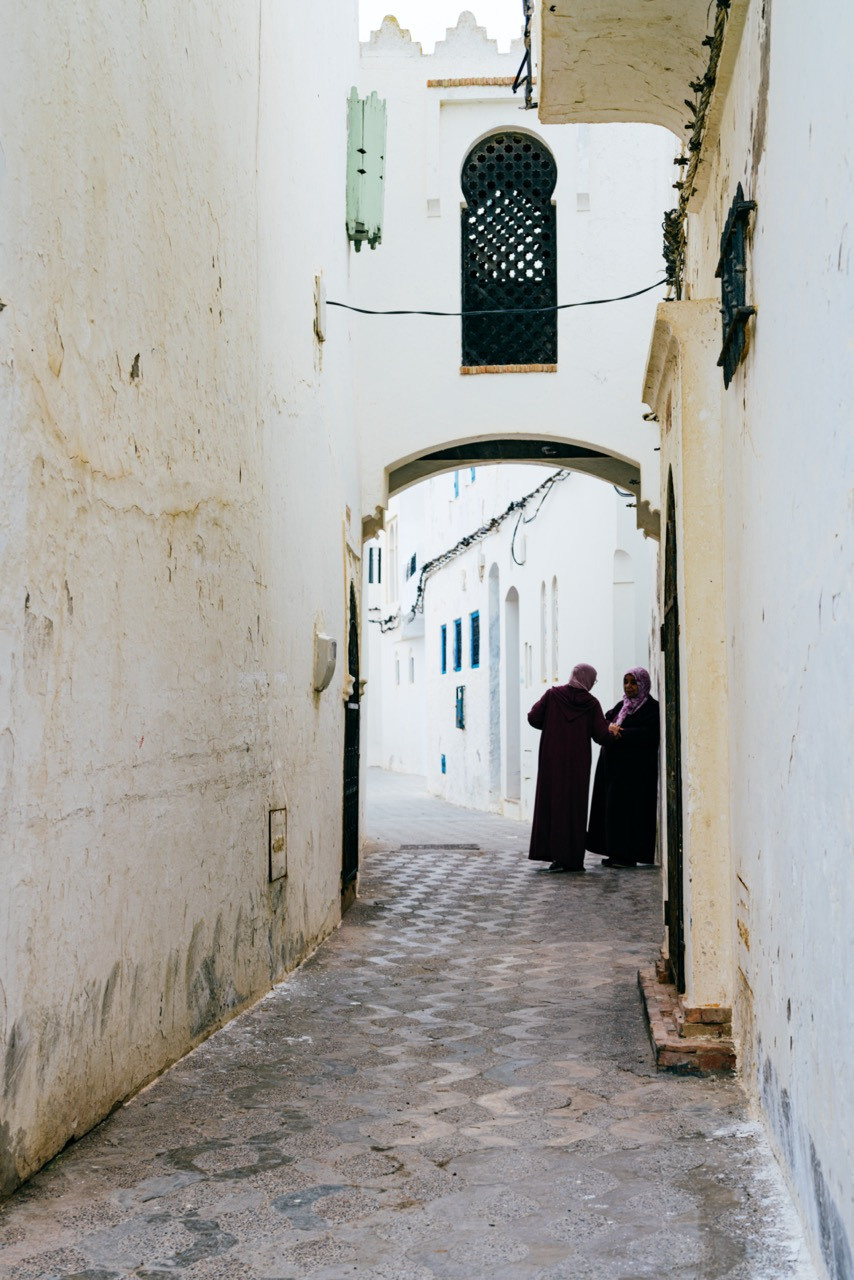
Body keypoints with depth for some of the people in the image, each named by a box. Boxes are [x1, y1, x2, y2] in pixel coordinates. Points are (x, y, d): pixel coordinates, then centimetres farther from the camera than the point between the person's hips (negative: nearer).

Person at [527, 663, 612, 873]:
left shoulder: (552, 695, -1)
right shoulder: (592, 703, -3)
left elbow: (533, 718, -5)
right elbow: (601, 735, -7)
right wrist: (606, 725, 14)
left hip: (551, 761, 1)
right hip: (578, 763, -1)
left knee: (551, 802, 7)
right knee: (574, 806, 5)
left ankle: (552, 852, 3)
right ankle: (572, 858, 4)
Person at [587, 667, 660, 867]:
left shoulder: (651, 707, -4)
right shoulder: (621, 706, 19)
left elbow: (649, 732, -17)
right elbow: (605, 720, 9)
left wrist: (620, 732, -17)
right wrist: (610, 727, -14)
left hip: (635, 768, -7)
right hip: (614, 765, 7)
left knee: (627, 807, -10)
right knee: (611, 806, 4)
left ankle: (628, 855, -7)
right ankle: (615, 853, 8)